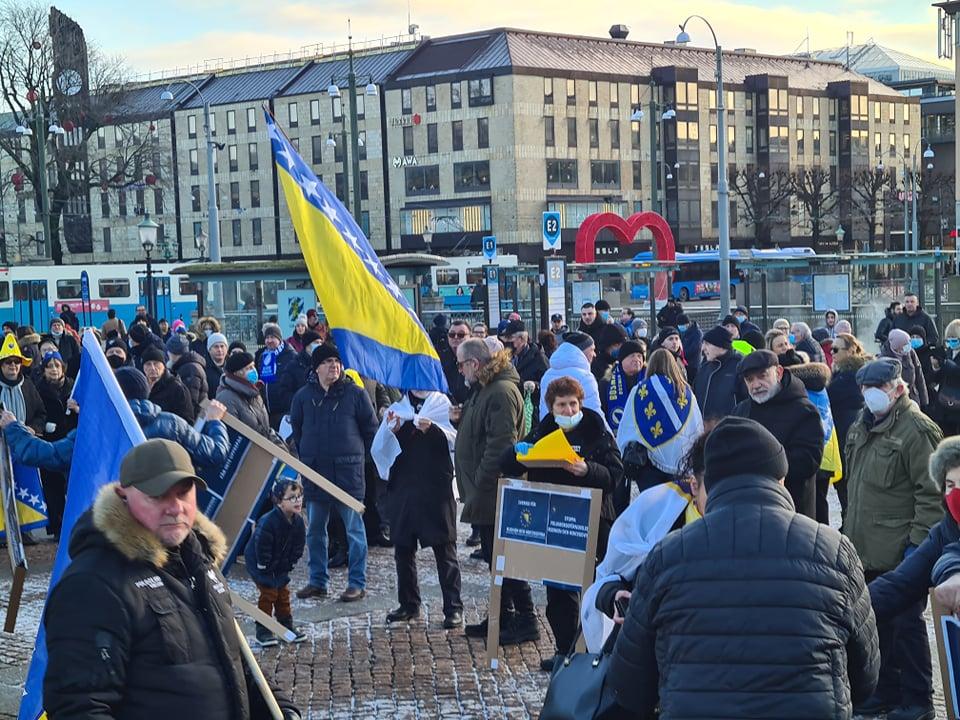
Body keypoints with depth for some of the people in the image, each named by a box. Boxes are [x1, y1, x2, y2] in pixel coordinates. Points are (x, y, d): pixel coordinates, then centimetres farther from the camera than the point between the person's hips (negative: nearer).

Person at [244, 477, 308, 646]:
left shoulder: (298, 521, -10)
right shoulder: (268, 522, -31)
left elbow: (299, 546, 2)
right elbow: (261, 546, -25)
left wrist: (289, 564, -1)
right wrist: (265, 567, -17)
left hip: (281, 566, 6)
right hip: (260, 564, -6)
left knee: (283, 593, 11)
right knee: (268, 594, -7)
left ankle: (287, 626, 22)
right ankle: (262, 632, 2)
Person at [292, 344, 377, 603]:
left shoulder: (355, 393, -2)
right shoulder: (303, 395, 6)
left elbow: (370, 428, 4)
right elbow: (296, 429, 18)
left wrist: (357, 455, 3)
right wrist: (305, 455, 13)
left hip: (347, 471, -3)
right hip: (314, 470, 3)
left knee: (354, 528, 0)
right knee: (314, 530, 10)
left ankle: (357, 583, 6)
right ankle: (318, 581, 20)